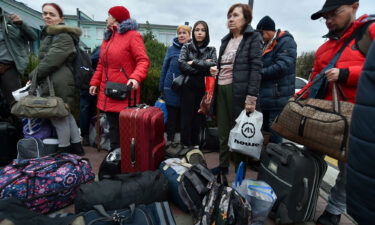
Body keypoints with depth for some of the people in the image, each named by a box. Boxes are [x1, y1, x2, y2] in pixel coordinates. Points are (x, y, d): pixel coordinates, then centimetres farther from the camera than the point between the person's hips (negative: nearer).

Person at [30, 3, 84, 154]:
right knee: (66, 115, 13)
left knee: (59, 117, -3)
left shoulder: (63, 36, -12)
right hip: (56, 82, 11)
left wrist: (33, 75, -9)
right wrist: (36, 75, 17)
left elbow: (50, 61, -18)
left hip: (58, 84, -10)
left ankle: (64, 151, 12)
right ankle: (76, 147, 24)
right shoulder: (48, 34, 22)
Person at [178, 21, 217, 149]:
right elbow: (182, 65, -10)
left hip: (203, 88, 2)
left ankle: (195, 145, 19)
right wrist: (203, 69, -10)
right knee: (187, 117, 0)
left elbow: (214, 65, -9)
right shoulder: (186, 47, 7)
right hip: (188, 87, -1)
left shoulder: (211, 50, 11)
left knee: (198, 117, 7)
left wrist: (193, 63, -11)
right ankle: (186, 145, 10)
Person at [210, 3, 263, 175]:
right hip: (221, 89, 7)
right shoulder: (226, 39, 19)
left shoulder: (253, 38, -1)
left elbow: (256, 68, -11)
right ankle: (223, 165, 26)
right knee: (223, 131, 11)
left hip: (238, 91, -6)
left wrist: (251, 96, -20)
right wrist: (216, 70, 7)